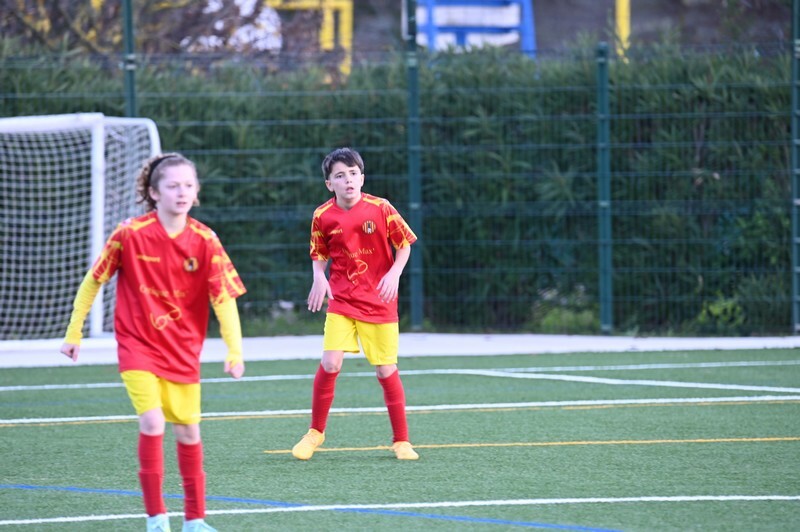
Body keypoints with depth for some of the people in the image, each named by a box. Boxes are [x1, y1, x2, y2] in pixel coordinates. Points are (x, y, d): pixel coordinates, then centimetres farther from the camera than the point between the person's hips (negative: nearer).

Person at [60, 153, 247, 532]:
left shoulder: (205, 241, -9)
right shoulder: (130, 234, -12)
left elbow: (224, 297, -11)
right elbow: (93, 280, -1)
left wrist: (234, 350, -21)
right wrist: (74, 332, 2)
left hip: (182, 350, 3)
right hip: (138, 345, -3)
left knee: (188, 431, 9)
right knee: (152, 421, -19)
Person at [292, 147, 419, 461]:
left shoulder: (380, 209, -10)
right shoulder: (323, 216, -5)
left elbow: (404, 245, 1)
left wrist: (394, 273, -15)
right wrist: (318, 277, -10)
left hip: (379, 301, -1)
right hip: (341, 299, 1)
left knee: (386, 370, 1)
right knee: (330, 364, -12)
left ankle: (401, 440, 15)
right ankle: (315, 432, 7)